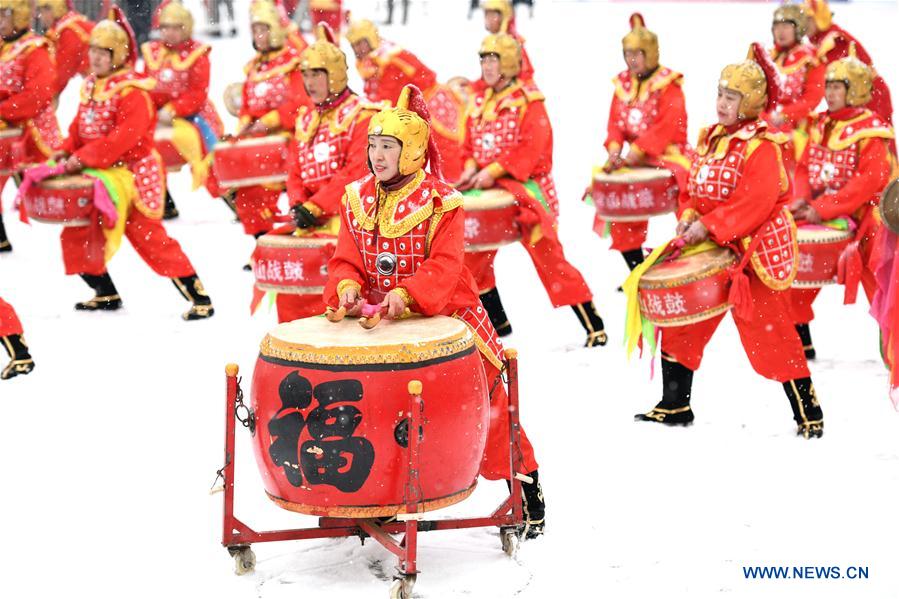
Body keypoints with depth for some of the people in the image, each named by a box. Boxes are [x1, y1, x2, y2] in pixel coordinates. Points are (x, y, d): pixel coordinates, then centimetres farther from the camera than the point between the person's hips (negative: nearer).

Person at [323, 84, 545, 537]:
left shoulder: (440, 202, -13)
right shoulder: (357, 200, 3)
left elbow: (444, 267, -23)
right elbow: (347, 259, 2)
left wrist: (406, 293, -40)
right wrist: (347, 287, -21)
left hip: (446, 317, -5)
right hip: (382, 326, 5)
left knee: (487, 406, -3)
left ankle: (529, 497, 11)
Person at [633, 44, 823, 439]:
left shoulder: (761, 146, -14)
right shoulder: (711, 139, 11)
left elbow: (756, 201, -24)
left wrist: (709, 227, -27)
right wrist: (690, 216, -2)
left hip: (753, 254, -8)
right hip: (712, 253, 8)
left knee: (770, 336, -5)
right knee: (680, 320, 9)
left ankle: (809, 414, 7)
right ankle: (675, 405, 21)